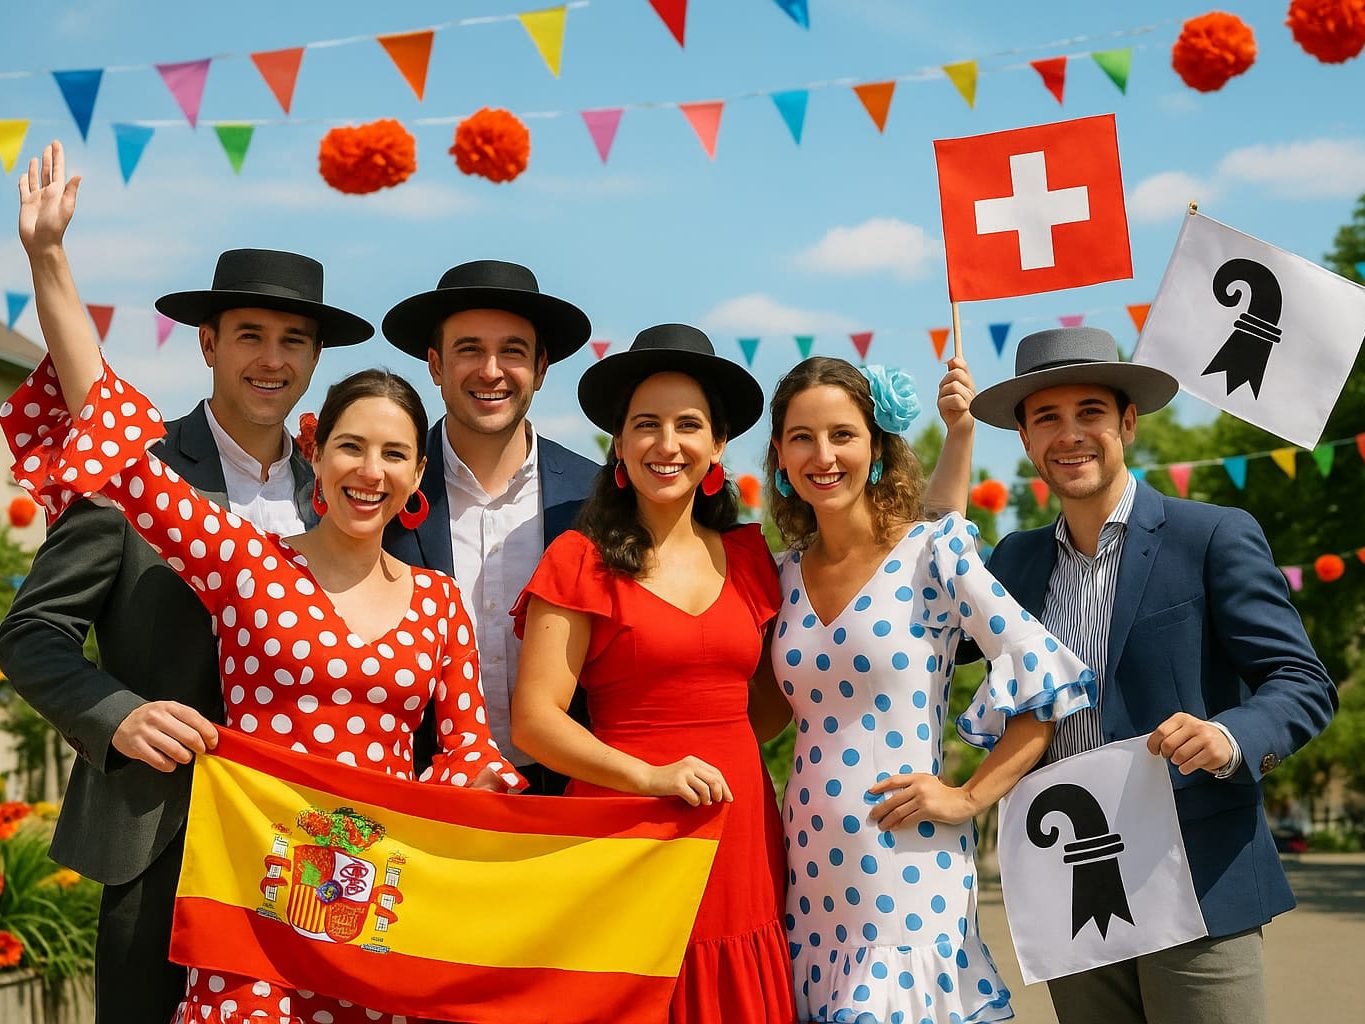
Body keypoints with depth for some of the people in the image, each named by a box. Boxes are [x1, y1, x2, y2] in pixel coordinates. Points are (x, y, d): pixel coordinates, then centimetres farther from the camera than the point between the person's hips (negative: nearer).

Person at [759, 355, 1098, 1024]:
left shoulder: (932, 552, -7)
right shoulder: (786, 573, 7)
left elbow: (1048, 676, -8)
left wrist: (970, 798, -8)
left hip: (907, 866, -4)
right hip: (811, 870, 5)